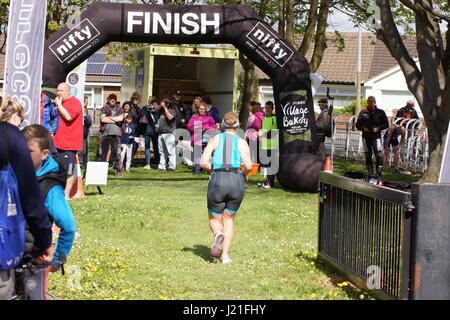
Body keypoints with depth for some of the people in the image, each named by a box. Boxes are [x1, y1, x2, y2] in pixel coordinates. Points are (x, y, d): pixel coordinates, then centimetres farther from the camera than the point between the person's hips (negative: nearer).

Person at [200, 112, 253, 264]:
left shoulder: (215, 140, 9)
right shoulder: (241, 142, 8)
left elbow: (203, 163, -1)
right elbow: (248, 166, -4)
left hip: (218, 180, -1)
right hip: (236, 182, 1)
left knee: (214, 219, 17)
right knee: (229, 219, 19)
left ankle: (218, 234, -18)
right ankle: (225, 255, 7)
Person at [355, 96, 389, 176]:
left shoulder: (380, 112, 3)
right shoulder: (363, 112, 8)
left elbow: (386, 124, 4)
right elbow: (358, 124, 11)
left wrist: (378, 128, -12)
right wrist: (363, 128, -9)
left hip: (376, 136, -2)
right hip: (366, 137, 2)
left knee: (379, 155, -12)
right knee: (367, 155, 7)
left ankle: (379, 172, -7)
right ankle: (370, 172, 16)